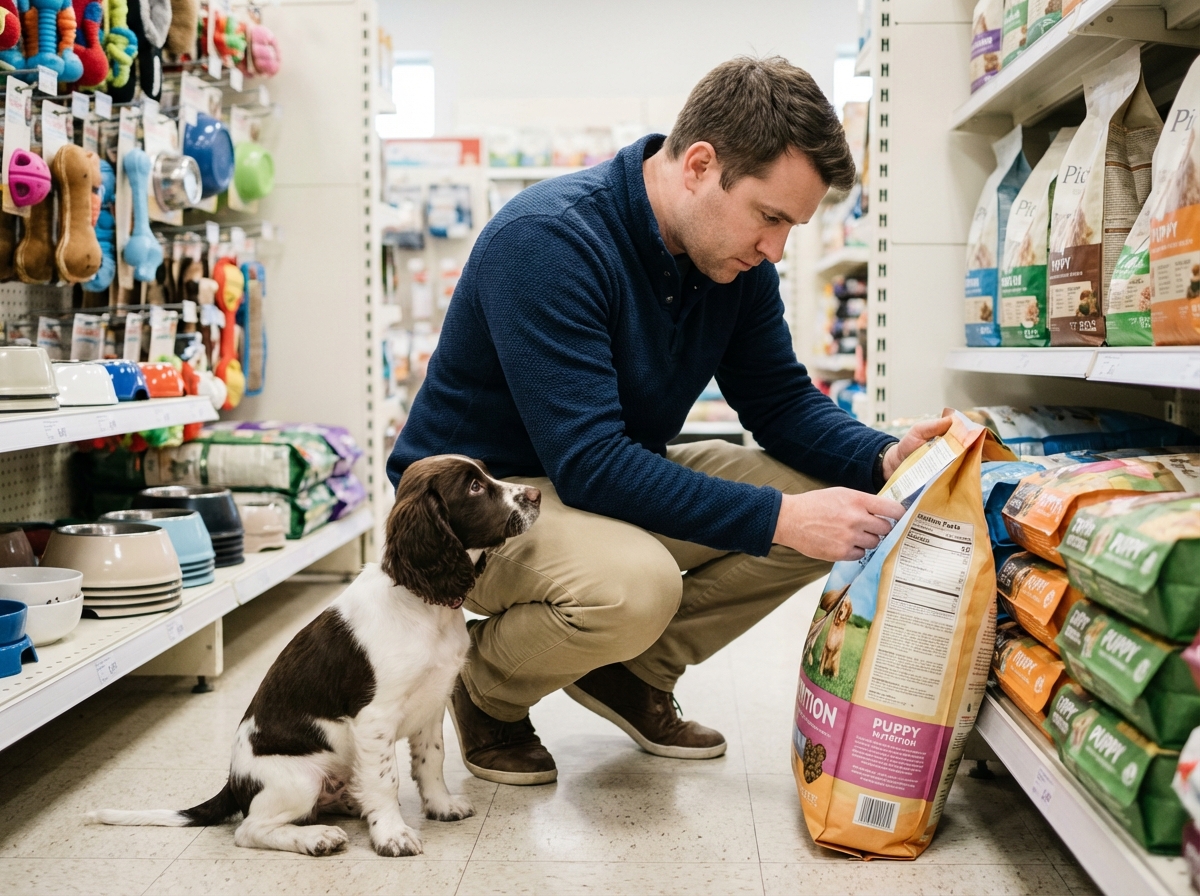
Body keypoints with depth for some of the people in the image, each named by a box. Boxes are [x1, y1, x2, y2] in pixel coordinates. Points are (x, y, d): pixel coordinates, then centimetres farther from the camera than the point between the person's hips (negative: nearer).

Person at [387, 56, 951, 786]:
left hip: (617, 479, 8)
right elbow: (588, 465, -34)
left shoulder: (736, 259, -5)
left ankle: (635, 670, 6)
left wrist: (880, 461, -18)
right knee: (633, 586, -38)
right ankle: (487, 688, -3)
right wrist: (779, 519, -37)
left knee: (829, 501, -9)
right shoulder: (549, 240, -29)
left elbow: (781, 399, 3)